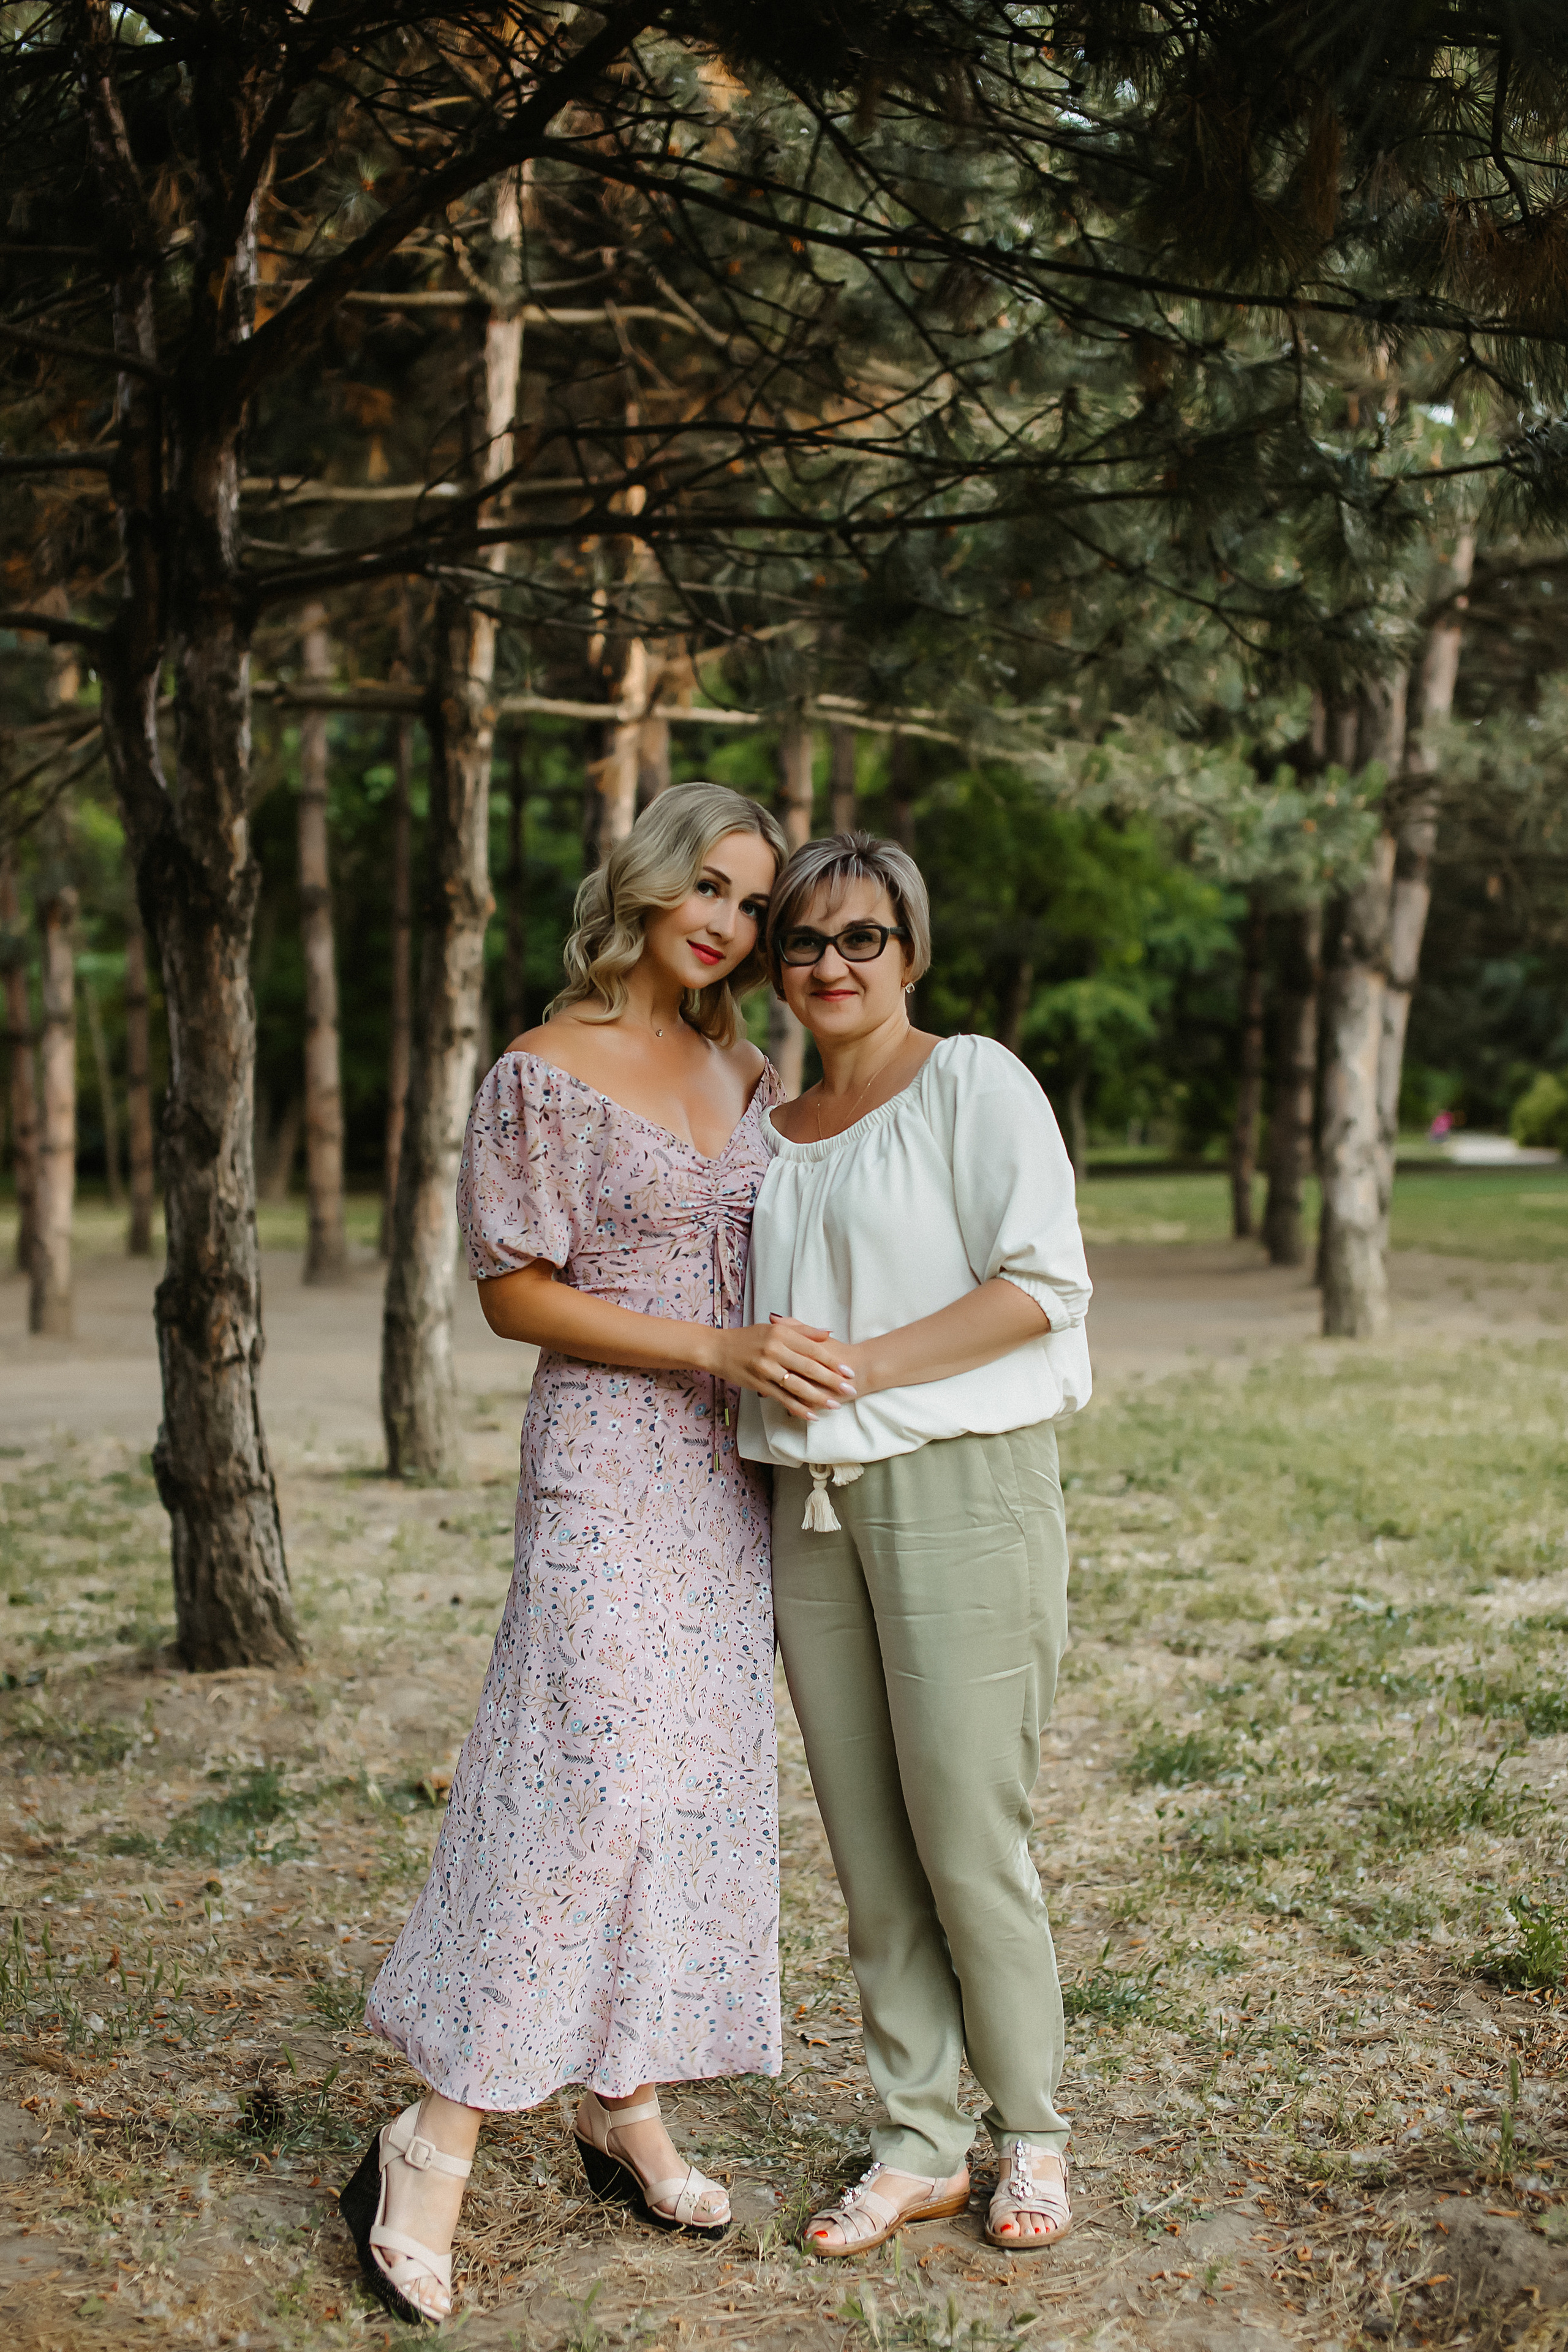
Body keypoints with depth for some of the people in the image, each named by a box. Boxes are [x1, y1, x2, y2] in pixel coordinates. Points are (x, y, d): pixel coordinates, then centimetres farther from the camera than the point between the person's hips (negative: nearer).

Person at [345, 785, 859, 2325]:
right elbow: (515, 1292, -10)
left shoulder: (747, 1072, 12)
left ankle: (623, 2105, 20)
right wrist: (716, 1351, -18)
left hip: (725, 1473, 7)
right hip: (605, 1463, -7)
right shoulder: (545, 1074, -8)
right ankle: (430, 2152, -6)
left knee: (701, 1774, 8)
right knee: (590, 1773, -14)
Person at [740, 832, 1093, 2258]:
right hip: (813, 1505, 6)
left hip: (960, 1484, -6)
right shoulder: (773, 1127, 17)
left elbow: (1044, 1283, -12)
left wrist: (859, 1364, -16)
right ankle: (921, 2141, 18)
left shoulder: (973, 1082, -2)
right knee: (868, 1845, 7)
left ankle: (1032, 2136, 15)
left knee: (967, 1839, -4)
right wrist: (751, 1368, 8)